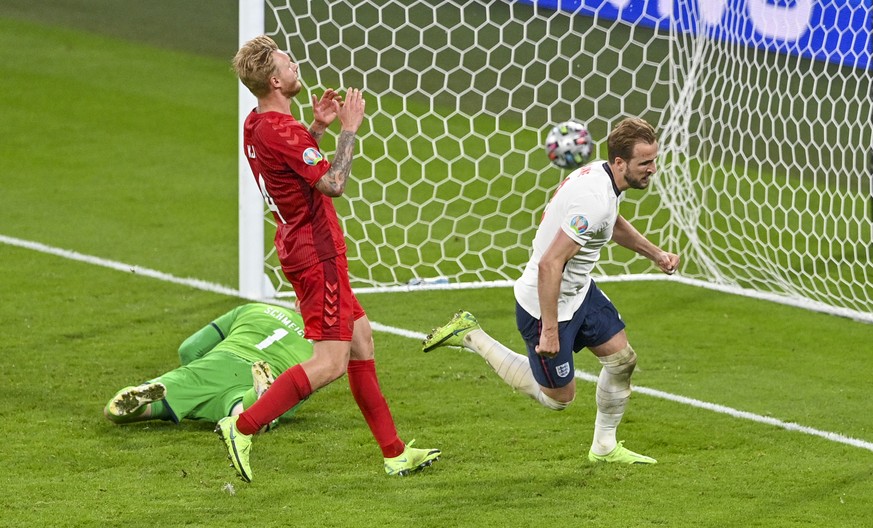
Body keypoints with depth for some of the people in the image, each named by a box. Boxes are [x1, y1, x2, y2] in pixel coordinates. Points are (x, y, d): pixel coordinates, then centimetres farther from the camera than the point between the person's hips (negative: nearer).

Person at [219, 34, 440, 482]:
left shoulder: (256, 125, 8)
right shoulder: (279, 131, -23)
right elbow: (333, 184, -24)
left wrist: (317, 128, 14)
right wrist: (349, 129, -15)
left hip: (301, 247, 11)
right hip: (317, 254, -11)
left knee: (361, 338, 15)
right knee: (331, 362, -10)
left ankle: (394, 453, 19)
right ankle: (242, 427, -10)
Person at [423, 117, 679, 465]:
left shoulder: (601, 174, -1)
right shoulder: (594, 200, -32)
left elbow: (613, 225, 25)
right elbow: (549, 265, -34)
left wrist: (655, 254, 17)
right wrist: (549, 331, -31)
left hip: (579, 291, 9)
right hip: (545, 304, -9)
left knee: (622, 359, 10)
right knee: (558, 397, 7)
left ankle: (604, 447, 28)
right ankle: (471, 338, 11)